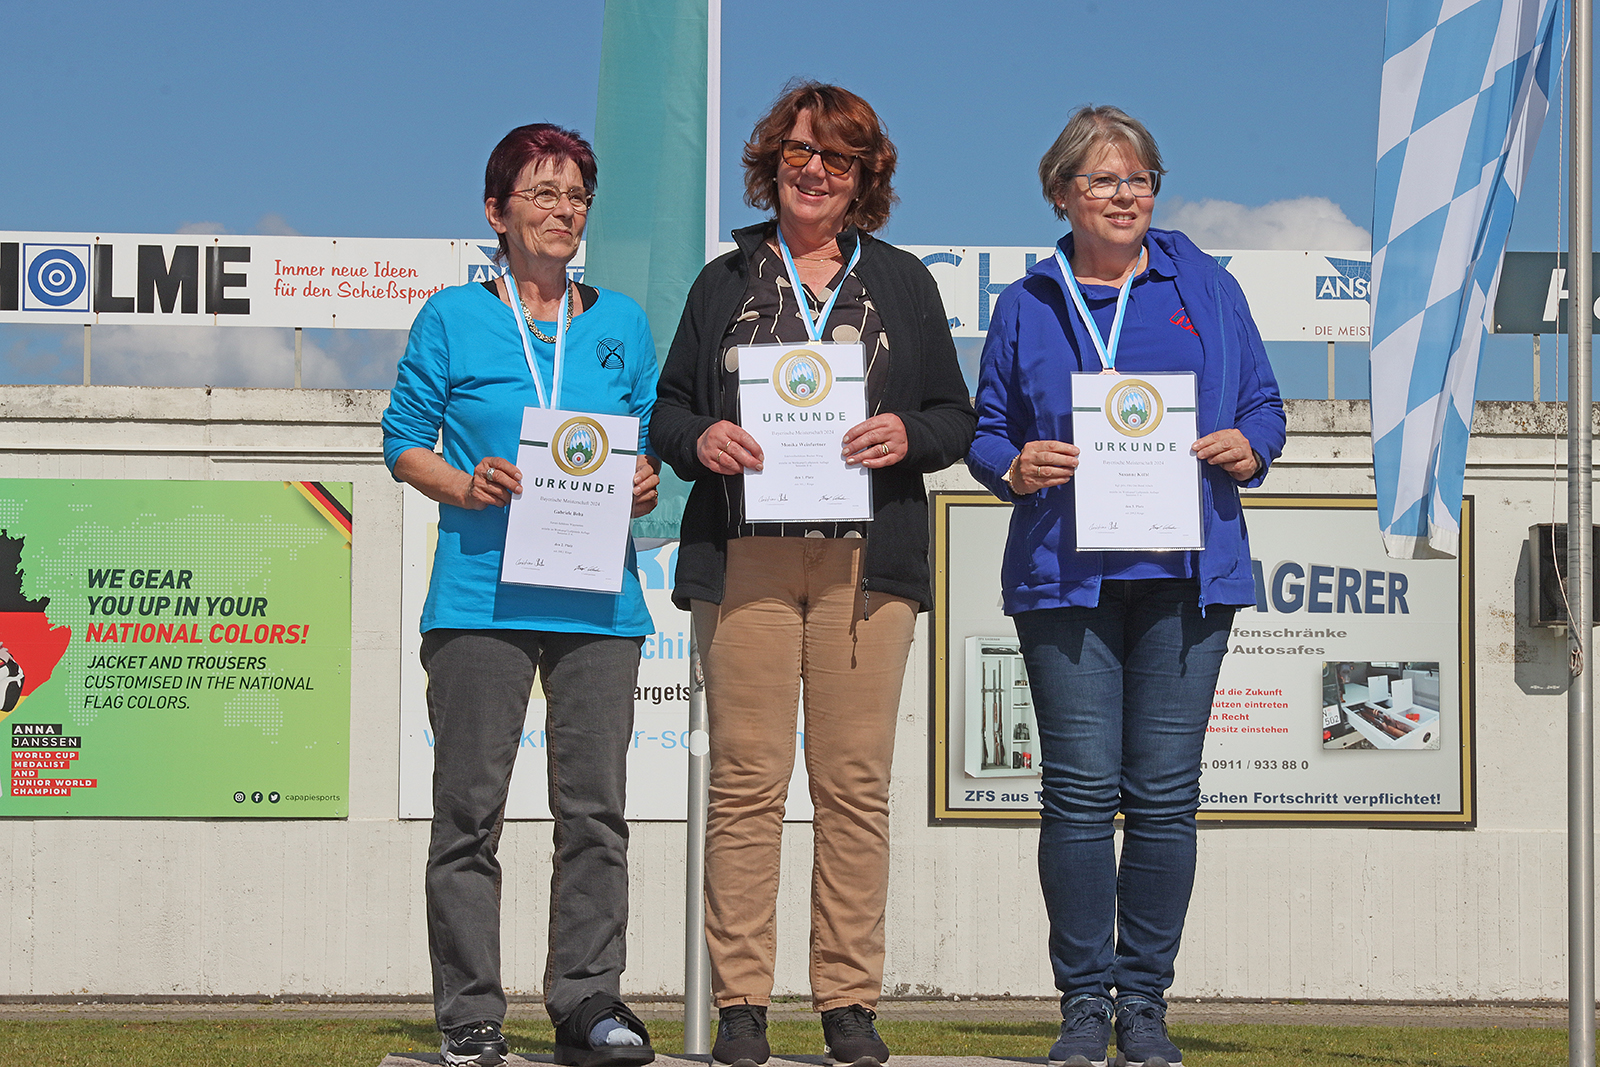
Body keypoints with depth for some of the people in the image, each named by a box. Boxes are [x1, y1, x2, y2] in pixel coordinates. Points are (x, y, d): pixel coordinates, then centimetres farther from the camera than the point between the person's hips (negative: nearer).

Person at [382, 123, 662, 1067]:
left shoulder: (621, 324, 14)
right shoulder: (453, 318, 6)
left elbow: (655, 438, 19)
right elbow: (404, 439, 7)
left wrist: (648, 485, -3)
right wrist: (464, 487, -11)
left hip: (598, 599, 3)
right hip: (482, 591, -2)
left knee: (595, 806, 1)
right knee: (471, 807, -2)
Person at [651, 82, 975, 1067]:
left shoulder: (902, 282, 15)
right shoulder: (726, 281, 15)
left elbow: (956, 417, 14)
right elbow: (669, 407, 16)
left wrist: (907, 434, -8)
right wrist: (699, 440, -6)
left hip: (865, 559, 0)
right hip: (744, 555, 0)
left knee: (856, 783, -2)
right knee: (747, 780, -4)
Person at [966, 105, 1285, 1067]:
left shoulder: (1205, 288, 13)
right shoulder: (1027, 308, 13)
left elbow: (1264, 404, 15)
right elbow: (986, 433, 14)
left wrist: (1248, 446, -6)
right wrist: (1016, 467, -7)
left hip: (1184, 572, 1)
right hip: (1066, 575, 0)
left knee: (1165, 794, -1)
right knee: (1081, 789, -6)